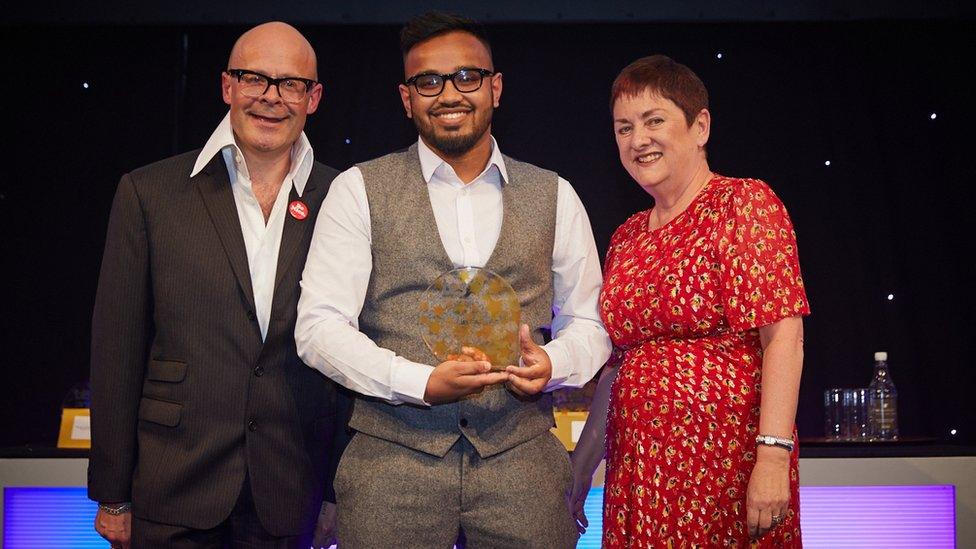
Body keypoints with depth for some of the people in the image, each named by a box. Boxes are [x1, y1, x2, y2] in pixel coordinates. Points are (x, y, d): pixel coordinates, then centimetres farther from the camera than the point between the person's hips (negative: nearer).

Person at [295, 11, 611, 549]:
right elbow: (319, 325, -3)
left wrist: (552, 364, -8)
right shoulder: (359, 191, 2)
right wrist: (421, 382, -16)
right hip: (393, 458, -1)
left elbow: (588, 320, 14)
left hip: (521, 460, 2)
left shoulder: (554, 197, 9)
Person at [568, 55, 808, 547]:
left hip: (726, 465, -5)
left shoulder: (745, 203, -6)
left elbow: (784, 337, -15)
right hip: (637, 468, 6)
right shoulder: (626, 238, 12)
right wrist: (582, 464, 17)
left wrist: (773, 458, -23)